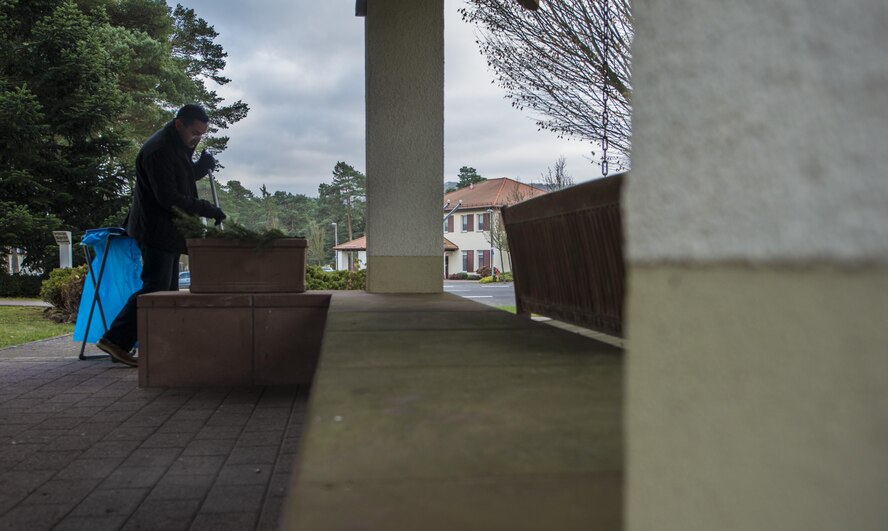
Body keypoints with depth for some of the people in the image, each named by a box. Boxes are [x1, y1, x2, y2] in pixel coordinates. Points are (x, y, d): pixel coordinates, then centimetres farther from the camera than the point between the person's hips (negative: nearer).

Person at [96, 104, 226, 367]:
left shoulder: (178, 147, 14)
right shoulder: (158, 150, -18)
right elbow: (168, 197, -22)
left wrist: (201, 166, 2)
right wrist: (207, 209, -21)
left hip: (169, 231, 10)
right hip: (156, 230, -10)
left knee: (168, 290, 11)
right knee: (154, 288, -10)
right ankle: (115, 340, -3)